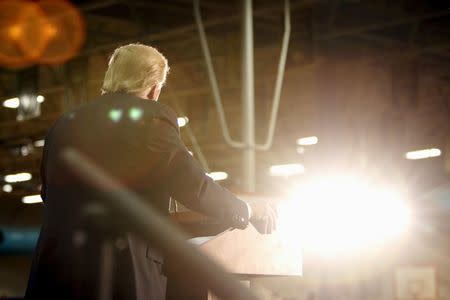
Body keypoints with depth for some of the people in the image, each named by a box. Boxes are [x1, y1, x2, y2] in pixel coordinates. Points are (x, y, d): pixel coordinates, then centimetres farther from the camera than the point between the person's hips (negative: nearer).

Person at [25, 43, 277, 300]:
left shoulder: (65, 125, 13)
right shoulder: (151, 118, -3)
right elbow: (193, 186, -5)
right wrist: (247, 211, 12)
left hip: (55, 273, 5)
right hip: (122, 276, -5)